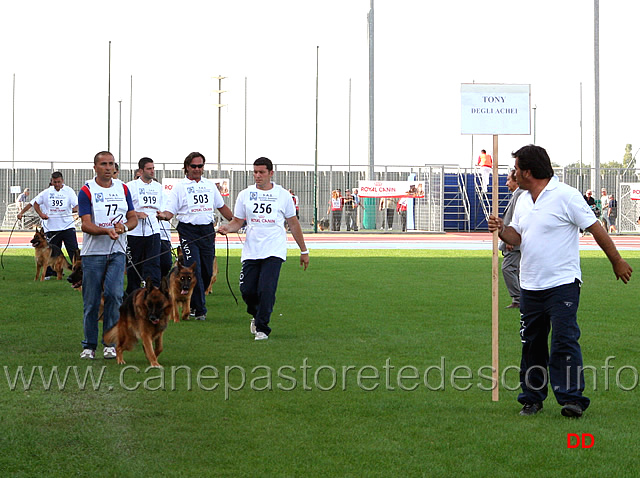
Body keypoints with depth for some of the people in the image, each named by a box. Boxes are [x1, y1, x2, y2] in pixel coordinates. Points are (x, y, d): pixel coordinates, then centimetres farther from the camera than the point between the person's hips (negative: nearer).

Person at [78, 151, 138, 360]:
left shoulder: (123, 188, 10)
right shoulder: (86, 191, -3)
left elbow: (133, 218, 13)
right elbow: (86, 225, -11)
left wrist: (124, 226, -10)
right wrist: (107, 230, -28)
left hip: (117, 252, 2)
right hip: (93, 253, -2)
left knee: (114, 294, -13)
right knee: (91, 301, 1)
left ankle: (110, 343, -5)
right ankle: (89, 346, 12)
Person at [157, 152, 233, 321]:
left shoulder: (210, 185, 15)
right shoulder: (179, 187, 2)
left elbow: (221, 206, 25)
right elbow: (170, 211, -3)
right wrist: (164, 215, -25)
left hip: (208, 231, 4)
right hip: (188, 231, -4)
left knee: (207, 271, 5)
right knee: (194, 270, -11)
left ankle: (192, 302, 25)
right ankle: (200, 310, -7)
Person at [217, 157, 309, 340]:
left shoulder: (283, 195, 5)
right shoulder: (245, 195, 8)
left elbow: (293, 224, 12)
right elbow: (237, 221, 11)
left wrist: (304, 251, 14)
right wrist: (227, 228, -13)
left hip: (274, 251, -2)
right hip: (251, 251, 2)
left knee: (266, 290, -14)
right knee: (247, 290, -1)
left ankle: (262, 328, -4)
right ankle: (256, 315, 29)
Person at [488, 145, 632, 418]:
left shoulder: (566, 196, -10)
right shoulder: (523, 200, 13)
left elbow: (596, 229, -5)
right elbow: (516, 237, 17)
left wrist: (617, 261, 0)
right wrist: (501, 231, -6)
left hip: (562, 284, -7)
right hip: (530, 287, 7)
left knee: (564, 342, -12)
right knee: (531, 344, 9)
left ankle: (571, 398, -8)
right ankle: (532, 398, 17)